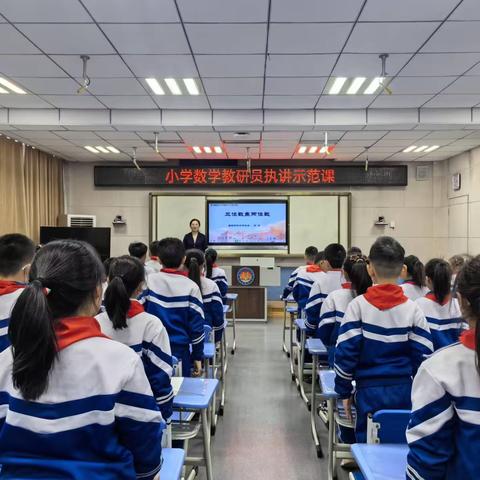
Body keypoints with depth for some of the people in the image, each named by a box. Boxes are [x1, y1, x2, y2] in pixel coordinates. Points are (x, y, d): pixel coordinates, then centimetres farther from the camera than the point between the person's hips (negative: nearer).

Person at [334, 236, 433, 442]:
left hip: (370, 392, -2)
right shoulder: (412, 308, -3)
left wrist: (344, 391, 2)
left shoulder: (358, 305, -9)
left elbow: (346, 352, -9)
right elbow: (423, 356, -2)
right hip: (404, 391, 2)